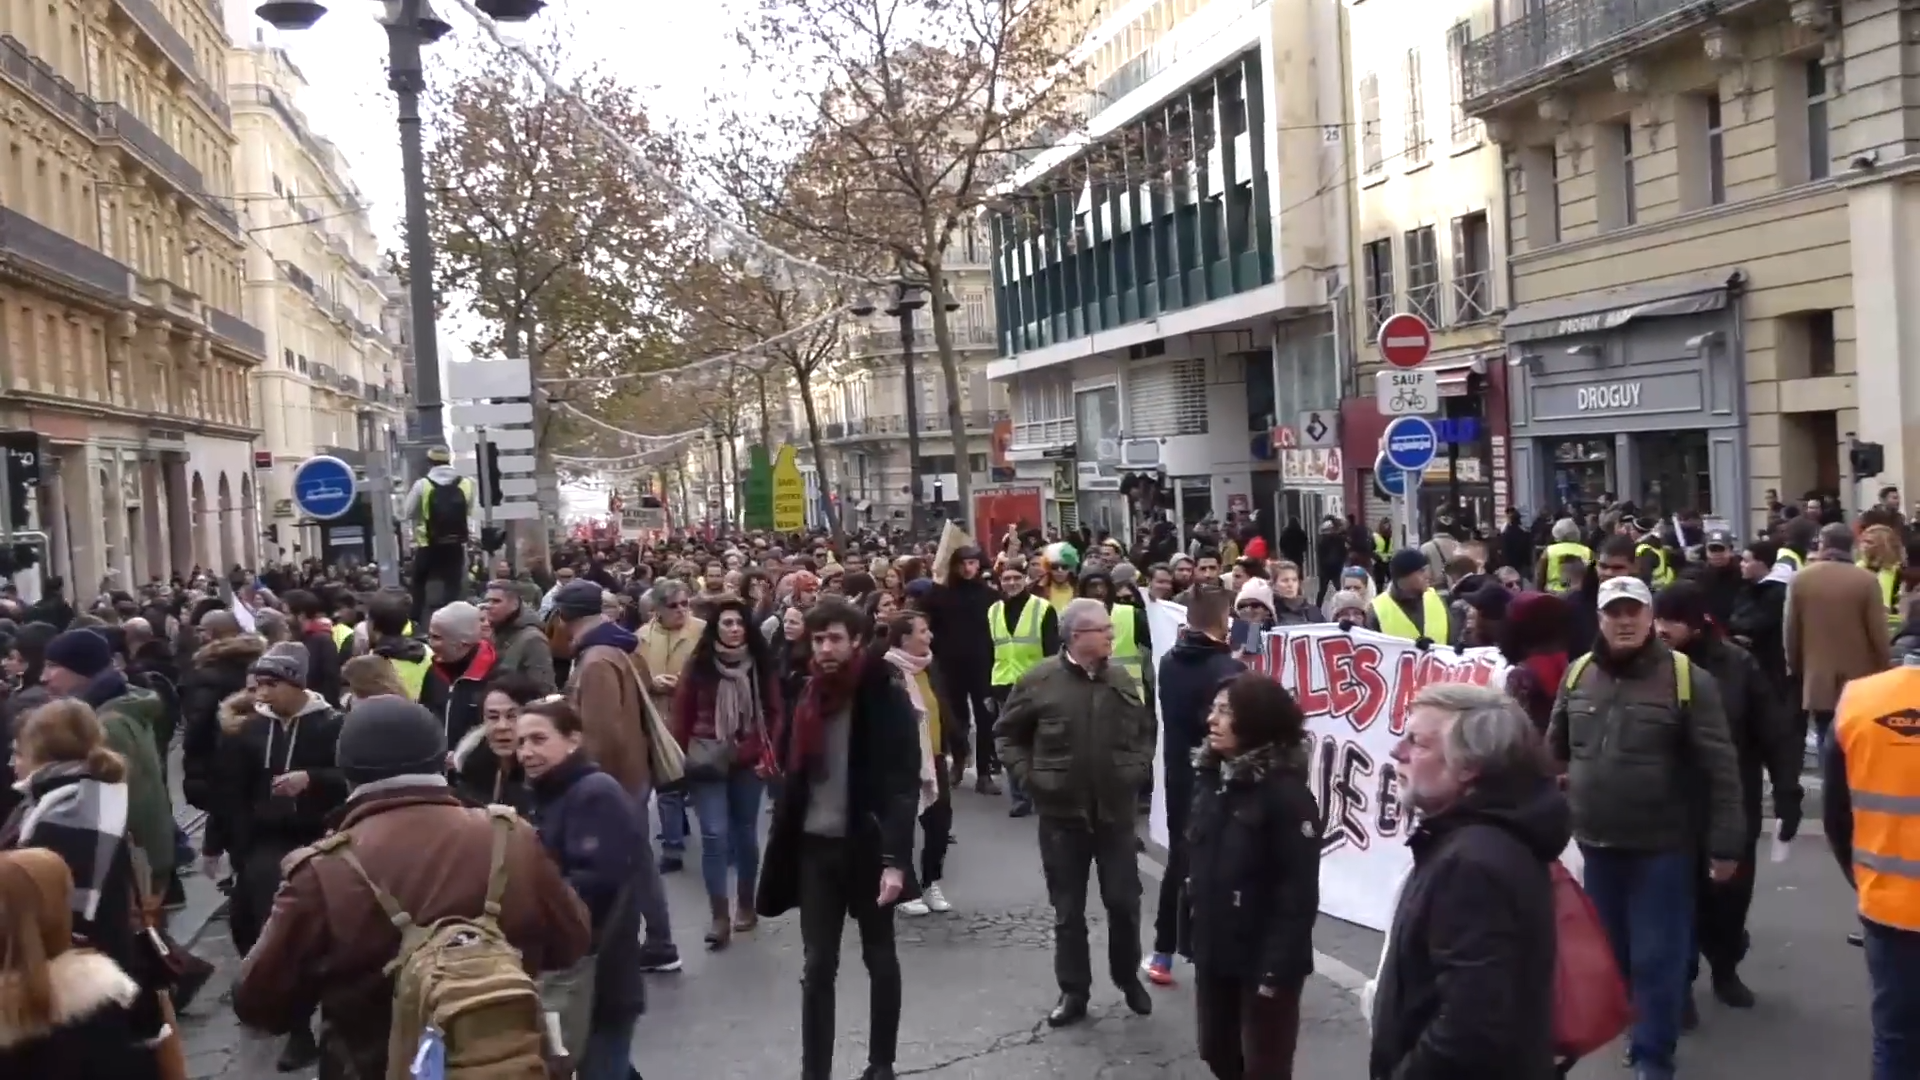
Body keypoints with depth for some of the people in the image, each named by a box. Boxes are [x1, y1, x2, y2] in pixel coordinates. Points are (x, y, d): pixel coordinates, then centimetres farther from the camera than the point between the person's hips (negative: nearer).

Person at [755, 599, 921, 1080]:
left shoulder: (886, 696, -10)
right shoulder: (809, 696, 5)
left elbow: (904, 783, -14)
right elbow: (791, 769, 11)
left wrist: (896, 859, -22)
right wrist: (784, 849, 5)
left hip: (867, 846, -3)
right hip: (815, 847, 4)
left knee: (879, 958, 13)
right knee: (817, 966, 4)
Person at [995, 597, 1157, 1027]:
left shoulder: (1122, 680, 0)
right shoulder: (1039, 681, -8)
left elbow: (1145, 730, 16)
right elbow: (1006, 733, 4)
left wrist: (1140, 768, 4)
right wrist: (1027, 775, -5)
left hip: (1116, 810, 2)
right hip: (1061, 811, -2)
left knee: (1124, 900, 8)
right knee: (1068, 909, 8)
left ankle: (1128, 978, 29)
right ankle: (1073, 992, 20)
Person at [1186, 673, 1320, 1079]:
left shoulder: (1286, 794, -18)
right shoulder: (1212, 777, 4)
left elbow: (1299, 894, -19)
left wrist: (1276, 970, -19)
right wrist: (1194, 936, 11)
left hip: (1261, 961, -7)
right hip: (1213, 953, 7)